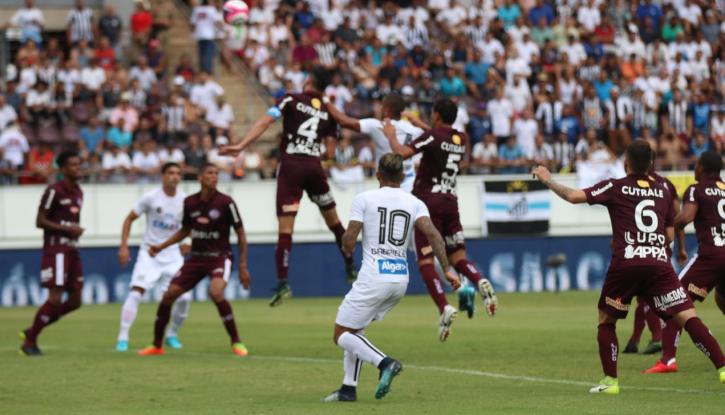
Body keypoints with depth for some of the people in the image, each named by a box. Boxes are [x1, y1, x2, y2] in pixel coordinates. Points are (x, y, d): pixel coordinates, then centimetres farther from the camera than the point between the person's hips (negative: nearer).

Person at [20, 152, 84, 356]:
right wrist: (67, 229, -19)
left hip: (72, 250, 8)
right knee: (55, 299, -13)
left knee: (74, 302, 5)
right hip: (56, 249, -8)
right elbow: (40, 221, -13)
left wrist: (76, 231, 7)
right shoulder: (54, 191, -11)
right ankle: (29, 342, 0)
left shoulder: (78, 192, 15)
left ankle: (32, 332, 16)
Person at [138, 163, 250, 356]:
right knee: (168, 295, -4)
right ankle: (157, 346, 14)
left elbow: (240, 234, -6)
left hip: (220, 257, -5)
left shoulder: (225, 202, -12)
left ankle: (236, 342, -16)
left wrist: (243, 266, -9)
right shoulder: (189, 203, 0)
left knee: (215, 292, -32)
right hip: (197, 257, 5)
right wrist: (161, 246, 10)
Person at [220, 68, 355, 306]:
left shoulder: (292, 100, 1)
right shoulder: (328, 112, 11)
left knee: (285, 229, -6)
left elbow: (265, 121, -12)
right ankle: (350, 268, 32)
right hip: (314, 166, 3)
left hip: (290, 165, -3)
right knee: (333, 220, 22)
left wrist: (241, 146, -18)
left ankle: (282, 284, -15)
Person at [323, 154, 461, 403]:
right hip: (400, 281, 6)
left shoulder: (364, 199, -2)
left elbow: (348, 242, -7)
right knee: (354, 330, 23)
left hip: (373, 279, -6)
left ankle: (384, 363, -22)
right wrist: (447, 268, -12)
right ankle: (348, 389, 17)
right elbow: (432, 234, -9)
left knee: (341, 336, 2)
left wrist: (347, 249, 16)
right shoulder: (415, 204, 7)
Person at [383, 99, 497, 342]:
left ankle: (444, 307, -24)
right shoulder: (461, 140, 11)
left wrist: (391, 136, -2)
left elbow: (403, 153, -20)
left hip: (428, 200, -5)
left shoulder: (433, 136, -9)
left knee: (425, 261, -5)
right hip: (451, 201, 6)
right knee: (457, 258, 11)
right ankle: (479, 281, -22)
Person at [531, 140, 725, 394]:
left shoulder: (615, 188, 6)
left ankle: (610, 380, 9)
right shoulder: (663, 191, 17)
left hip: (625, 263, -2)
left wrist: (548, 180, 12)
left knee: (606, 320, 16)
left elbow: (574, 196, -3)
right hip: (660, 263, 2)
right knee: (688, 317, -3)